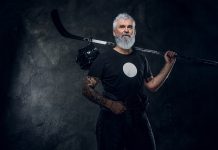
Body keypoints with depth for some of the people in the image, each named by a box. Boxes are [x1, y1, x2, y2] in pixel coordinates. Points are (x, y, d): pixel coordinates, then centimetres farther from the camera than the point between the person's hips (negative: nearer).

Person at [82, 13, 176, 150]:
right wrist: (110, 104, -18)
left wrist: (169, 64, 6)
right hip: (112, 119, -4)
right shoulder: (105, 58, -6)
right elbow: (87, 89, -8)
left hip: (139, 119, 5)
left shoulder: (140, 58, 10)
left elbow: (152, 85, 13)